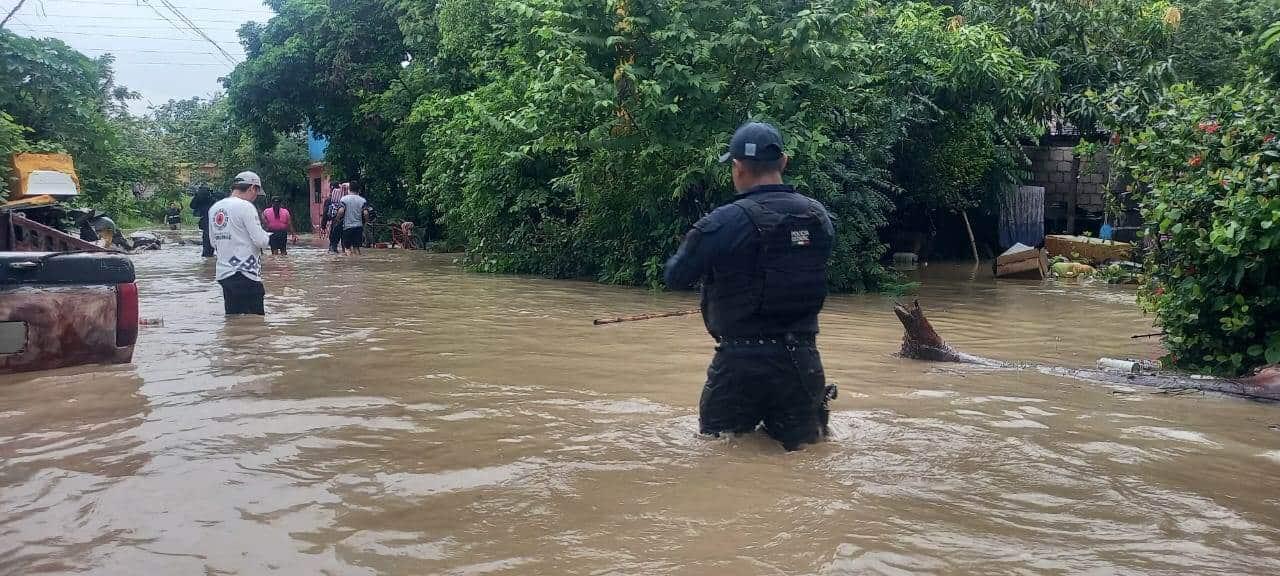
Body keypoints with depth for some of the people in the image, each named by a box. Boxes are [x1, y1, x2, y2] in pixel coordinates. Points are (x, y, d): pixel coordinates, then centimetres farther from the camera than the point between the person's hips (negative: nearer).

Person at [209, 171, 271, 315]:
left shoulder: (214, 208, 12)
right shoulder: (245, 206, -12)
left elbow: (213, 242, 20)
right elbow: (260, 240, -13)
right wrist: (271, 238, 6)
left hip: (223, 273, 8)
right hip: (245, 274, -8)